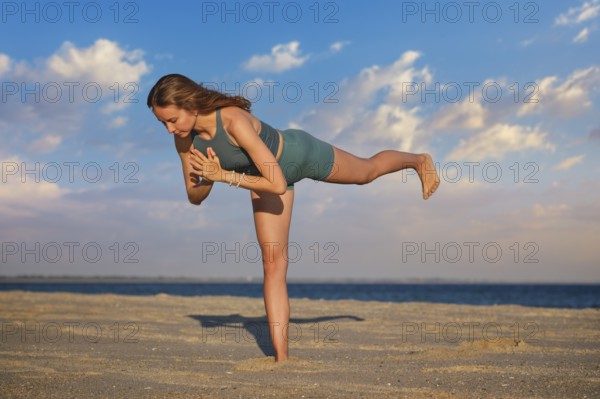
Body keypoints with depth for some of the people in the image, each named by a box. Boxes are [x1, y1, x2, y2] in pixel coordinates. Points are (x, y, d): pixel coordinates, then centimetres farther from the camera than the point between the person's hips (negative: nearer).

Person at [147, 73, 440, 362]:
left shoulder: (235, 121, -43)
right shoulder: (184, 138, -21)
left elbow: (278, 185, -43)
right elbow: (195, 198, -11)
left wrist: (225, 176, -41)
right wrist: (207, 178, -32)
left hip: (299, 154, -5)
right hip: (268, 169, 5)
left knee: (368, 171, 23)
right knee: (273, 262, -2)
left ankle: (418, 160, 58)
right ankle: (281, 357, 1)